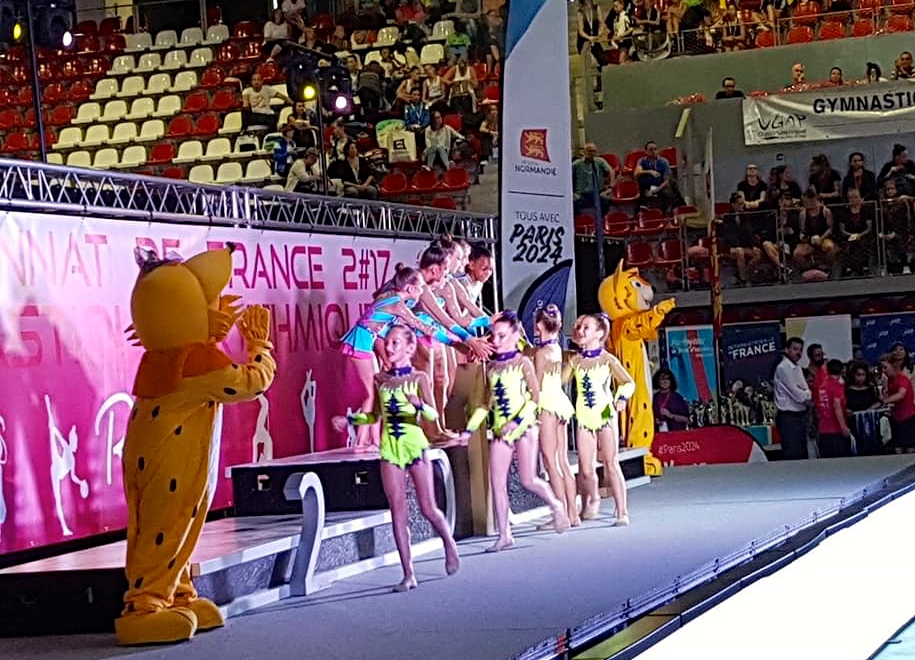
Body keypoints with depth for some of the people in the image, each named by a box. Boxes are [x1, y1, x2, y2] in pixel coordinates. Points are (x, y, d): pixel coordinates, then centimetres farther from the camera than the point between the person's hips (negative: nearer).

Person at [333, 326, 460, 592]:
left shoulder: (418, 378, -4)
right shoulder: (380, 379, 7)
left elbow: (433, 415, -12)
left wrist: (419, 404, -31)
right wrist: (350, 420, 5)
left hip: (414, 445, -3)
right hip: (390, 449, 3)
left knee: (428, 508, 1)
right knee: (398, 511, -1)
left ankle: (449, 545, 32)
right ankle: (408, 573, 2)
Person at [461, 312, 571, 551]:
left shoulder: (523, 363, -4)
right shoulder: (492, 367, 11)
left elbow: (535, 396, -9)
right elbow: (484, 403, 15)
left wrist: (517, 421, -18)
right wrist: (470, 429, 8)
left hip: (523, 427, -5)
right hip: (499, 431, 5)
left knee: (528, 481, -7)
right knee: (497, 484, -1)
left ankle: (556, 505, 23)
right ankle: (504, 535, 3)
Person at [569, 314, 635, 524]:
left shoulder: (607, 360, 0)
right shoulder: (575, 361, 8)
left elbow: (629, 382, 4)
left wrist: (622, 398, -12)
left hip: (606, 417, -3)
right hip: (584, 420, 3)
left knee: (611, 465, -7)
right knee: (586, 469, 0)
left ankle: (622, 512, -5)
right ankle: (592, 499, 30)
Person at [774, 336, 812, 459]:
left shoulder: (797, 368, 15)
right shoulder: (783, 368, -13)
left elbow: (805, 391, 13)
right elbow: (796, 394, -17)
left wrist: (806, 396, -8)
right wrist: (808, 396, -1)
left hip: (800, 414, 9)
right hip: (788, 416, -9)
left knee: (802, 454, 10)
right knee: (792, 454, -12)